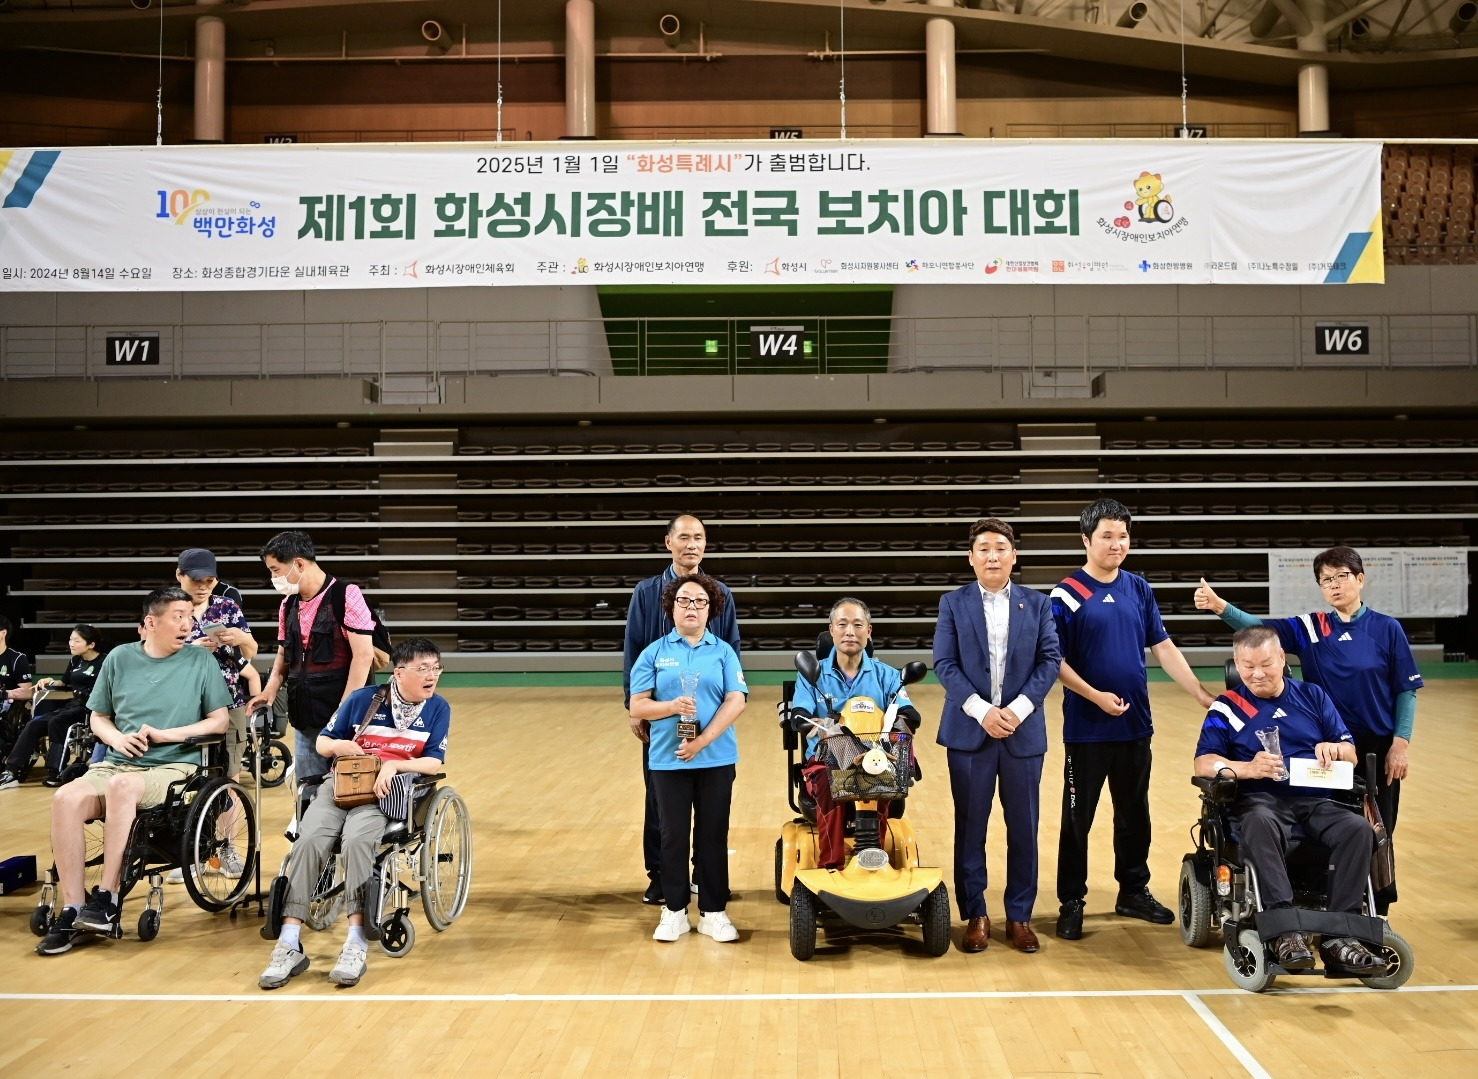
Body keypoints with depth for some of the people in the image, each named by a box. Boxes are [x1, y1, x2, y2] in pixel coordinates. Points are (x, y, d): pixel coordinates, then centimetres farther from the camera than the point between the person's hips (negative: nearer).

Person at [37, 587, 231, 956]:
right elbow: (98, 717, 17)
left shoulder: (201, 661, 2)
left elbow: (221, 721, -1)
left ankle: (108, 898, -25)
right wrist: (117, 738, -6)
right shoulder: (120, 658, 9)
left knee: (122, 785, -35)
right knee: (66, 797, -26)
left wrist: (167, 734, -12)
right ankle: (71, 910, -21)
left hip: (173, 766, -3)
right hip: (117, 762, 3)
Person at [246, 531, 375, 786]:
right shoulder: (288, 605, 13)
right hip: (304, 717, 7)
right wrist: (271, 688, 5)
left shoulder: (345, 596, -9)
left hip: (340, 716, -7)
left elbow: (363, 655, -14)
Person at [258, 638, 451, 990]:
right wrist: (339, 745, -9)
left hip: (389, 791, -2)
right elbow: (322, 742, 15)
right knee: (310, 840, -25)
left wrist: (393, 765, -17)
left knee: (356, 840, -32)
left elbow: (434, 763, -2)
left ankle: (356, 946, -30)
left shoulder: (438, 708, 4)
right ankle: (289, 946, -22)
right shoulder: (363, 699, 5)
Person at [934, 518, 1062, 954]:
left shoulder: (1037, 604, 6)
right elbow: (945, 664, -4)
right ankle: (975, 915, 18)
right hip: (969, 730, -1)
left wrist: (1019, 708, -13)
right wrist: (982, 710, -15)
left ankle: (1019, 916, 20)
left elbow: (1050, 659, -1)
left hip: (1024, 732, 1)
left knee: (1023, 828, 7)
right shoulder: (953, 603, 2)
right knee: (970, 827, 6)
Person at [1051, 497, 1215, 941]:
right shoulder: (1067, 595, -8)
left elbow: (1164, 647, 7)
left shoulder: (1139, 589, 6)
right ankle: (1071, 902, 16)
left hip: (1135, 724, 5)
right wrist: (1095, 695, -19)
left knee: (1134, 814, 15)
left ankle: (1134, 892, 30)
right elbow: (1055, 661, -10)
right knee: (1078, 817, 4)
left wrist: (1204, 695, 2)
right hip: (1087, 727, -4)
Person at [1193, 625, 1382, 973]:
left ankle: (1339, 935, -25)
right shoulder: (1227, 707, 10)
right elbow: (1204, 763, -2)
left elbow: (1351, 754, 17)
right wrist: (1249, 768, -20)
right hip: (1260, 800, -3)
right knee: (1259, 824, -38)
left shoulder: (1312, 696, 19)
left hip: (1315, 800, 3)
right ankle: (1285, 930, -41)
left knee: (1358, 829, -28)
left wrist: (1333, 748, -8)